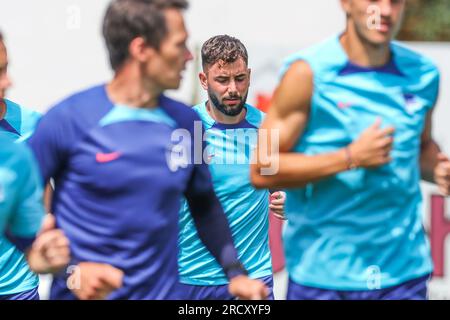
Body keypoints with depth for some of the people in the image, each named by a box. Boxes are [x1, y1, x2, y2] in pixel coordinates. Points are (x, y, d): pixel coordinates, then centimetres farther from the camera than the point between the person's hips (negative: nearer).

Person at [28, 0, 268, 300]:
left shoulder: (187, 122, 1)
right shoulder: (68, 119, -12)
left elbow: (204, 205, 14)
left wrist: (235, 273, 6)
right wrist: (70, 271, -17)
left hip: (163, 291, 4)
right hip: (84, 293, -4)